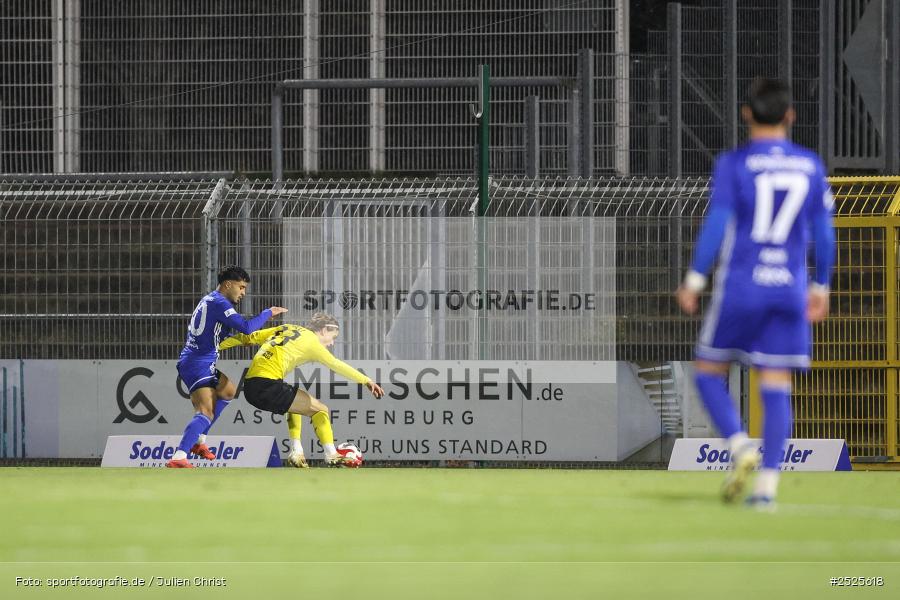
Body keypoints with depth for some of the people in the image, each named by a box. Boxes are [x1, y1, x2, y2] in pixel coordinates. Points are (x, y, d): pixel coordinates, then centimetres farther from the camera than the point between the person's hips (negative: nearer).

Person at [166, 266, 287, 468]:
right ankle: (178, 458, -38)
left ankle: (198, 441, 28)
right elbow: (246, 327, -22)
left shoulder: (210, 300, 16)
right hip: (198, 365, -11)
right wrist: (268, 313, -9)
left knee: (227, 391, 30)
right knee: (206, 412, -22)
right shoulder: (219, 303, -16)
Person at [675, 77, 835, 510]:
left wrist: (694, 279, -4)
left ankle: (740, 448, -8)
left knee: (709, 371, 12)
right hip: (789, 290, 3)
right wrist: (820, 287, 18)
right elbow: (824, 232, 8)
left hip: (738, 288, -3)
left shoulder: (733, 164, -5)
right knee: (776, 387, 4)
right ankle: (767, 484, -3)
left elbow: (717, 224, -11)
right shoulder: (811, 166, 6)